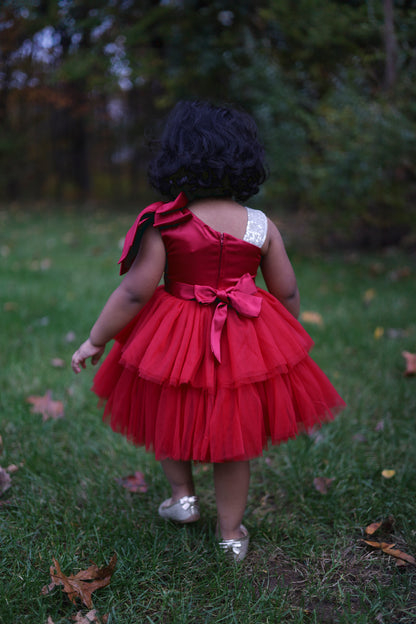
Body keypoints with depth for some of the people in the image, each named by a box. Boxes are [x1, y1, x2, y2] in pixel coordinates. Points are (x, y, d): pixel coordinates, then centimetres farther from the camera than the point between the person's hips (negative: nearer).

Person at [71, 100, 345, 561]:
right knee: (235, 441, 19)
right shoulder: (262, 226, -6)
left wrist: (95, 341, -2)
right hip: (245, 347, 2)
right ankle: (231, 532, 32)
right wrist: (286, 340, 20)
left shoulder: (163, 223, -14)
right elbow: (287, 293, 1)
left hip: (176, 342, -2)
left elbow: (134, 292, -14)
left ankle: (183, 495, 34)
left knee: (167, 417, 29)